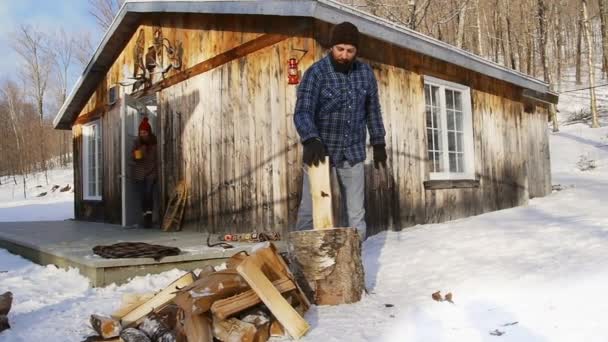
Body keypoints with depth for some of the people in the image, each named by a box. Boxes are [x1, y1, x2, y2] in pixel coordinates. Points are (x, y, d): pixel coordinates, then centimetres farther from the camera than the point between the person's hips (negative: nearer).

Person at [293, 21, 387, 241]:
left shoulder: (365, 73, 3)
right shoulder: (316, 73, -12)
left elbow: (372, 110, 13)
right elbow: (302, 113, -22)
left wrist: (379, 143, 13)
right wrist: (311, 141, -39)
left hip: (353, 153, 4)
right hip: (320, 151, -3)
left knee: (356, 212, 8)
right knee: (310, 209, 0)